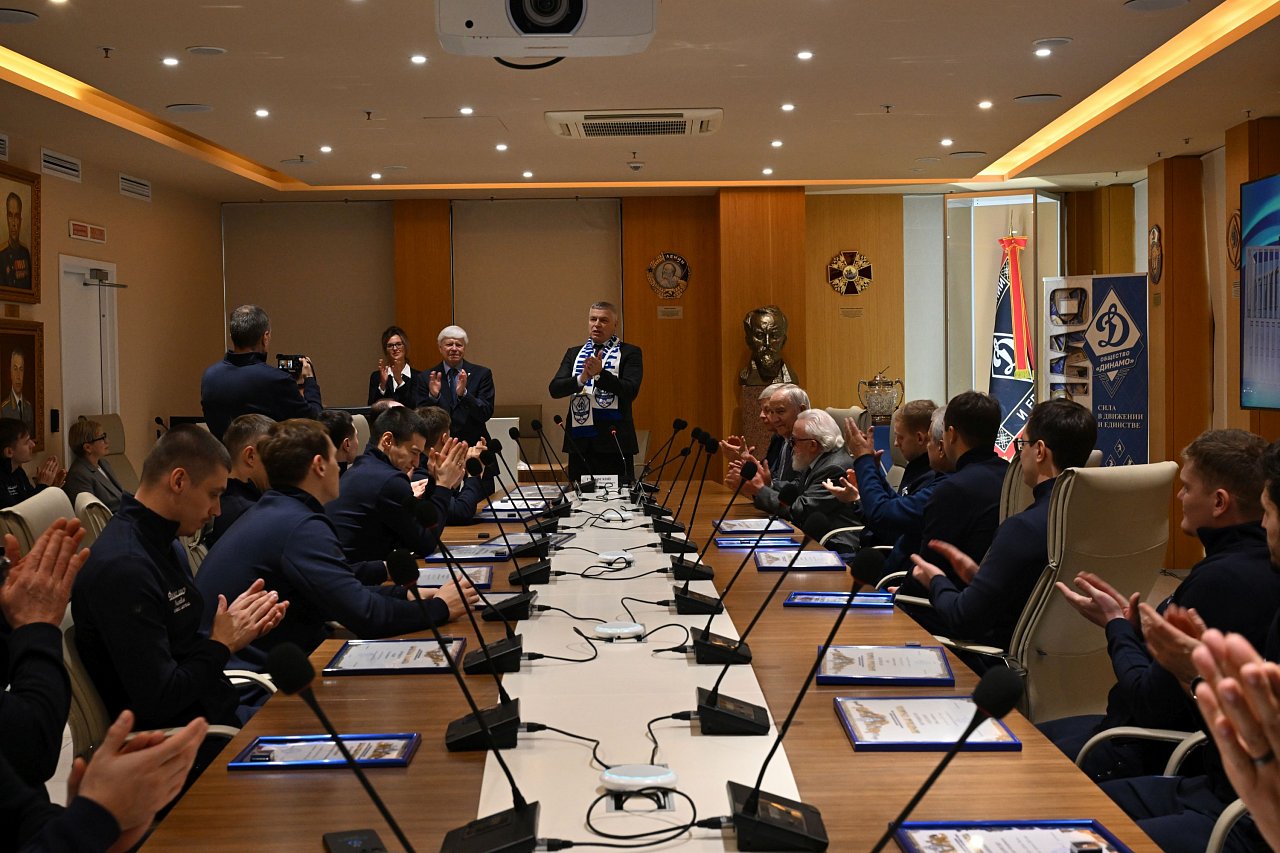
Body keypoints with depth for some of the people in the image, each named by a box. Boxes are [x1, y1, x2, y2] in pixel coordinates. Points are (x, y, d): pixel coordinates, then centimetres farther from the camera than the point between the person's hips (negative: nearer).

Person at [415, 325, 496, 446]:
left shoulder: (482, 374, 5)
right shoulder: (425, 378, 6)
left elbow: (486, 414, -4)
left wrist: (464, 394, -18)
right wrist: (433, 396, -15)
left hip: (474, 444, 0)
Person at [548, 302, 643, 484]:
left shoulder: (630, 353, 5)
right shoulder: (574, 353, 16)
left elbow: (630, 391, -9)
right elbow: (554, 389, 4)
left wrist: (600, 373, -19)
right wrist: (582, 378, -14)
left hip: (614, 442, -3)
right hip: (579, 441, 4)